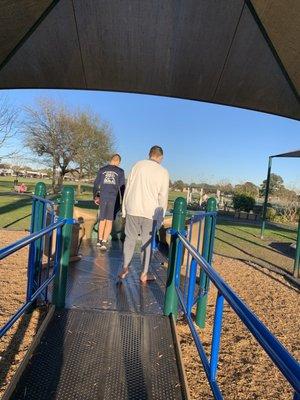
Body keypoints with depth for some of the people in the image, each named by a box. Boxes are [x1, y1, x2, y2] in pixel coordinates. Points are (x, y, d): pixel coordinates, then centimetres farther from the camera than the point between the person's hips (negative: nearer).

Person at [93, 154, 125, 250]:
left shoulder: (102, 170, 9)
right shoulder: (120, 171, 0)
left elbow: (96, 184, 11)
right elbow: (122, 187, -2)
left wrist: (95, 197, 22)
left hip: (103, 197, 3)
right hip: (114, 198, -3)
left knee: (102, 219, 17)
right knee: (109, 220, 3)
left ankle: (100, 239, 24)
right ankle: (104, 242, -1)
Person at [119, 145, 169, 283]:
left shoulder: (138, 165, 2)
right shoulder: (163, 172, -1)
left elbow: (128, 188, 3)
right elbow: (163, 197, -1)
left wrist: (124, 209, 9)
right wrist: (160, 218, 6)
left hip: (133, 209, 1)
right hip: (150, 213, -1)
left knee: (130, 238, 14)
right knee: (147, 242, 9)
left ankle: (125, 267, 14)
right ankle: (144, 274, 14)